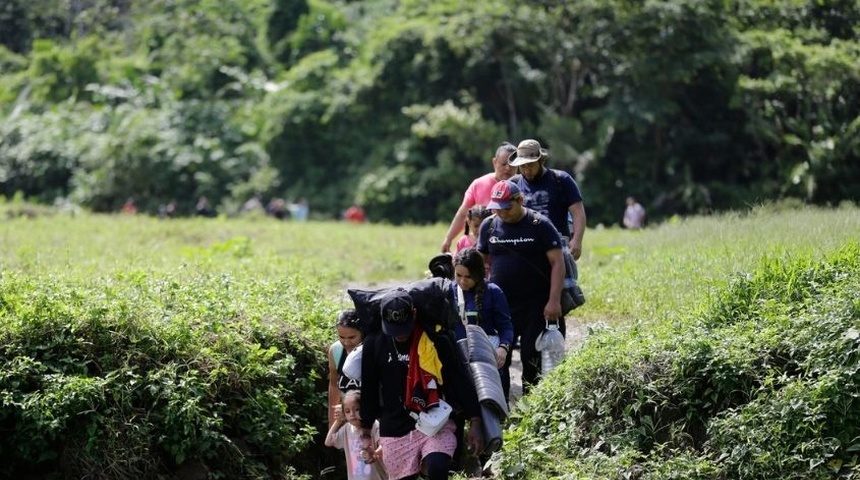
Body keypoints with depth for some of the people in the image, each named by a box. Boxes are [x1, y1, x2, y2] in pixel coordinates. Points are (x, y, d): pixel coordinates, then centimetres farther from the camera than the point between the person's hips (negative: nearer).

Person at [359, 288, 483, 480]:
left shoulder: (436, 340, -6)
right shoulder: (374, 344, 0)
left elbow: (462, 381, -2)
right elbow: (369, 391, 10)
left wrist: (475, 423, -6)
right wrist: (366, 434, 13)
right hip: (395, 430, 3)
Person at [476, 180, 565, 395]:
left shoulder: (540, 225, -6)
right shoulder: (489, 226, 6)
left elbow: (557, 263, -8)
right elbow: (481, 263, 16)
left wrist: (554, 301, -15)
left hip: (536, 305, -3)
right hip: (499, 305, 3)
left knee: (532, 358, -1)